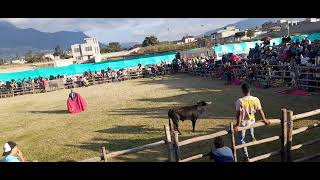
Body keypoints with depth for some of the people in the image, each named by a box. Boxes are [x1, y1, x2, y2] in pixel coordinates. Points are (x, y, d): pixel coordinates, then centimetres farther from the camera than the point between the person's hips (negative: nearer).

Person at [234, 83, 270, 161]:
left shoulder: (240, 101, -23)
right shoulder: (256, 99, -11)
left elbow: (239, 114, -24)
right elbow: (260, 111, -1)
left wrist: (238, 124, -18)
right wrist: (264, 120, 13)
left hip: (243, 123, -4)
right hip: (252, 121, 4)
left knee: (241, 139, 14)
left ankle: (246, 156, 18)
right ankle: (252, 137, 52)